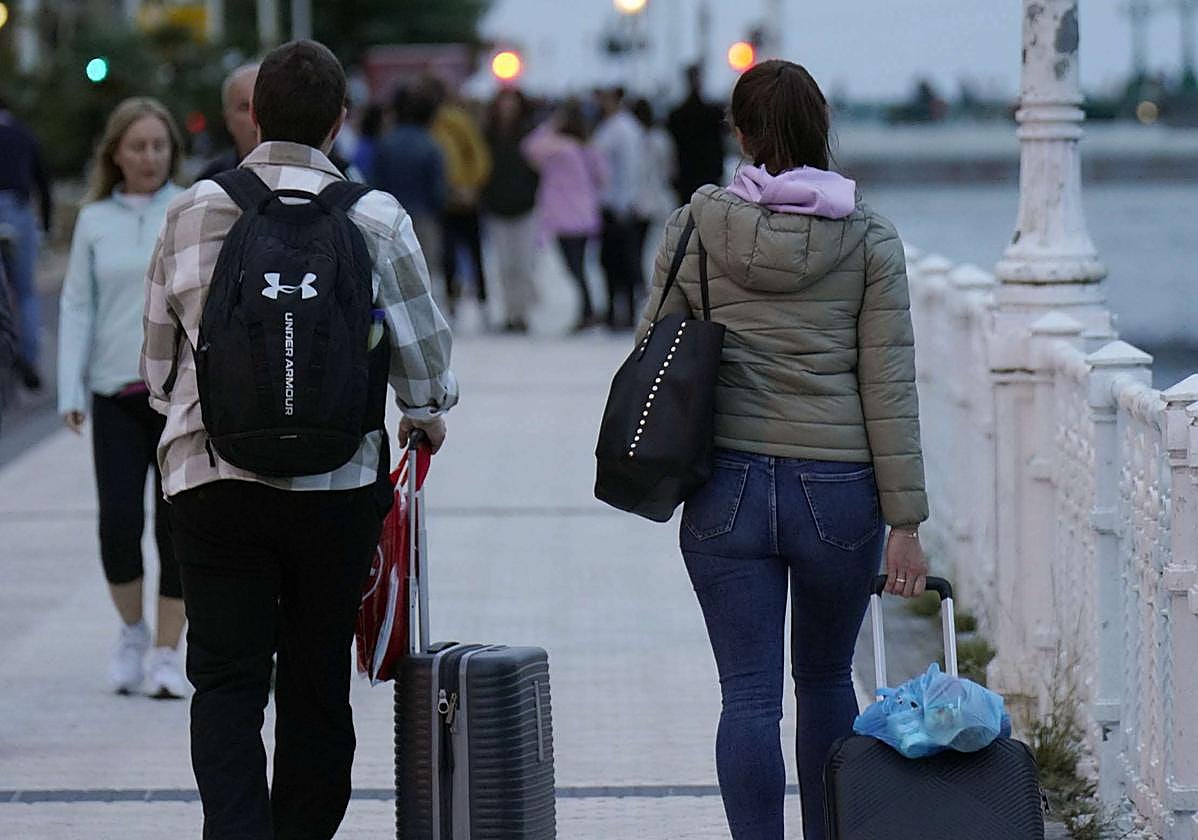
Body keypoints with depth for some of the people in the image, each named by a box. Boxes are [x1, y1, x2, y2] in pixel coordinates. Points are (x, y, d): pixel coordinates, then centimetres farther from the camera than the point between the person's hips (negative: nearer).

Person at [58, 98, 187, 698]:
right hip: (116, 394, 1)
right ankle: (132, 632, 16)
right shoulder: (95, 220, 7)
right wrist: (71, 391, 1)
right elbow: (77, 306, 9)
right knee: (119, 520, -8)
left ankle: (167, 654, 10)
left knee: (177, 524, 0)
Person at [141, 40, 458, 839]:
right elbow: (424, 352, 2)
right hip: (335, 484, 0)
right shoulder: (376, 218, -5)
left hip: (211, 476, 0)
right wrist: (428, 415, 24)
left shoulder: (193, 210, 1)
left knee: (226, 684, 2)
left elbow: (158, 352, 10)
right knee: (316, 684, 13)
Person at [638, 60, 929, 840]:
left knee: (750, 696, 1)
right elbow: (889, 388, -5)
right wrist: (905, 521, -2)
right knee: (826, 682, 19)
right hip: (837, 493, 0)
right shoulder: (868, 239, -4)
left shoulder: (694, 227, -1)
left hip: (727, 489, 0)